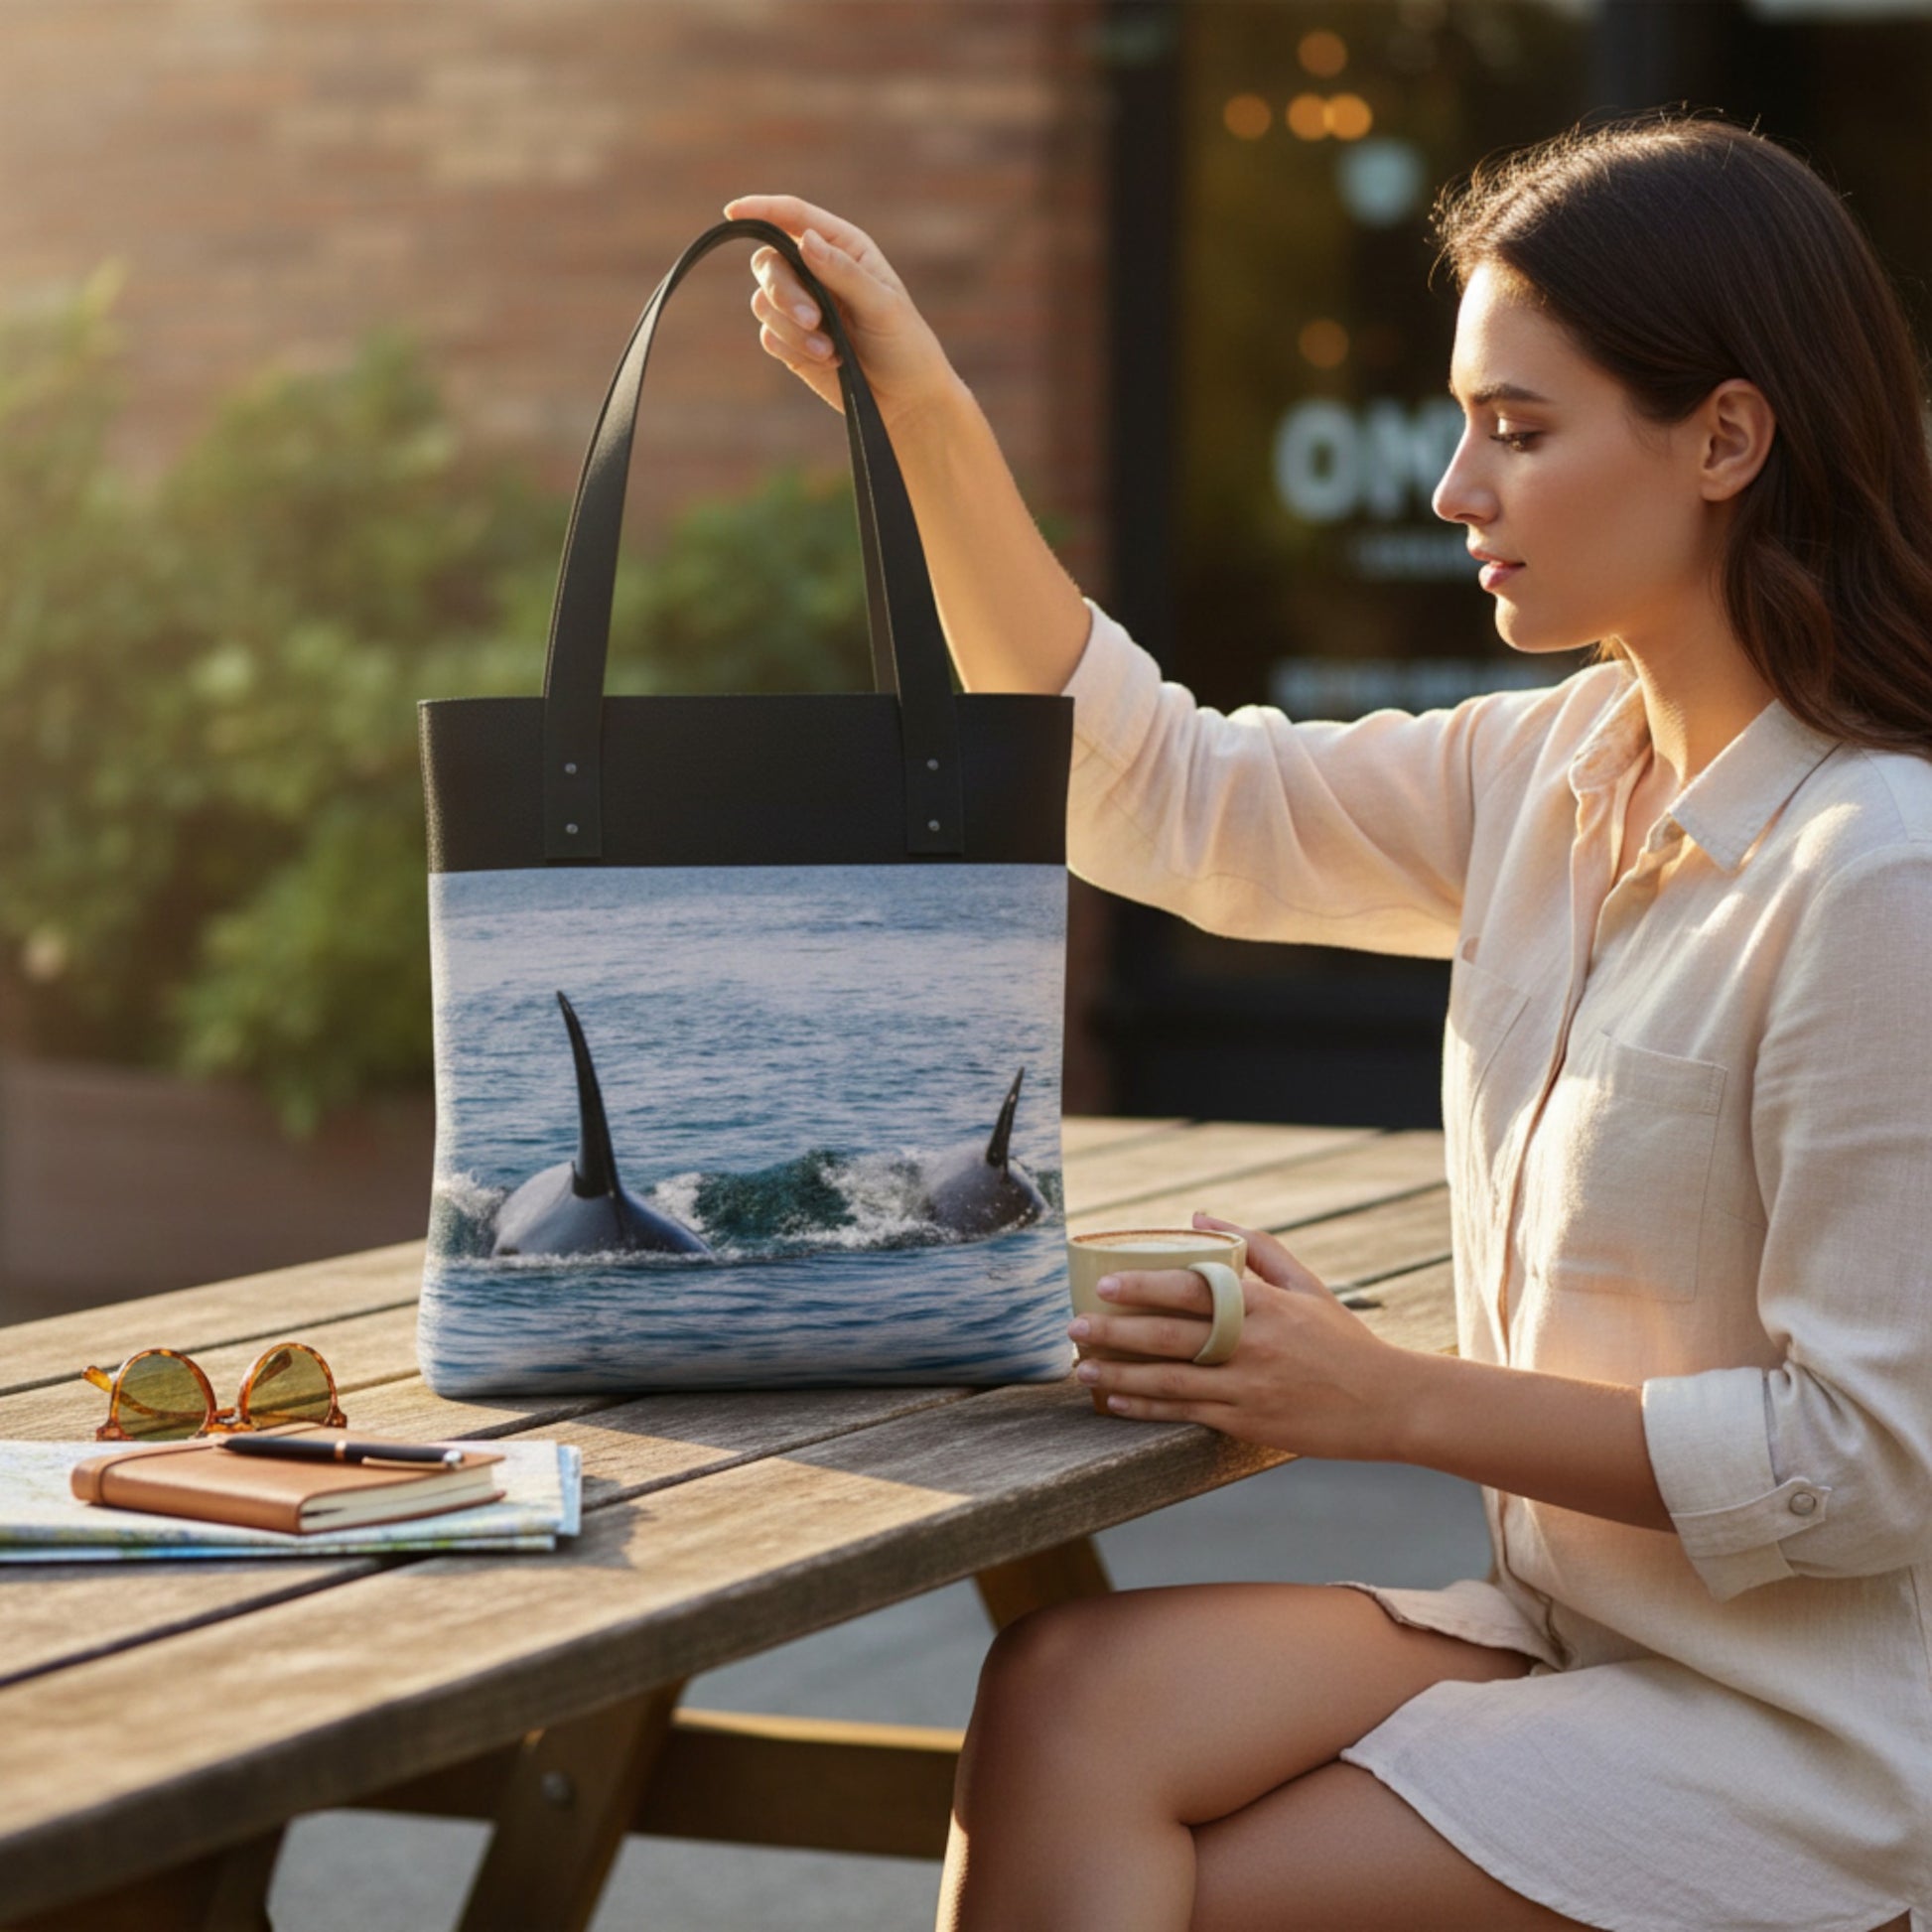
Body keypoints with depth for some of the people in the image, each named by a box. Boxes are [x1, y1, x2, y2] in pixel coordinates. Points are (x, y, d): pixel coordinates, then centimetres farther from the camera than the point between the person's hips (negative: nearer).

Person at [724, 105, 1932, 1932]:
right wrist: (922, 412, 5)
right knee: (1064, 1698, -17)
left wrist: (1394, 1400, -18)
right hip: (1564, 1631, 7)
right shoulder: (1557, 774, 6)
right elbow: (1154, 791, 12)